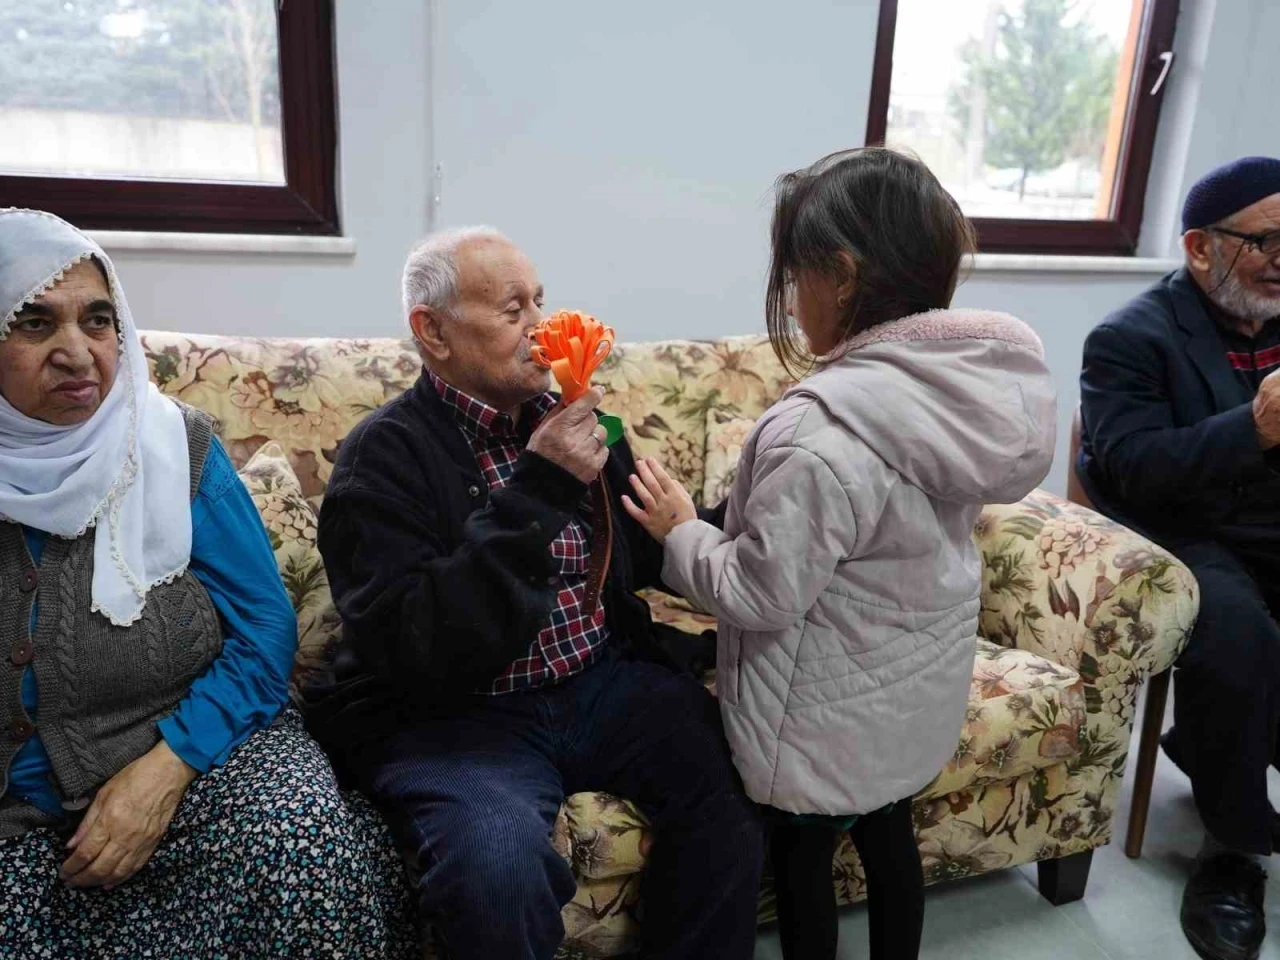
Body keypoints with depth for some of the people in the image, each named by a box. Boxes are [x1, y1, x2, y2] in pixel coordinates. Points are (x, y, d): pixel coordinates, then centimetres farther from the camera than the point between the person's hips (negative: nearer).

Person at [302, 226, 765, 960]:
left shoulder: (566, 421, 6)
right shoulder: (385, 455, -11)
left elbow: (639, 556, 18)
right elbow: (417, 652, -23)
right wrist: (536, 494, -25)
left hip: (601, 684, 5)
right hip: (448, 716, -5)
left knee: (737, 774, -15)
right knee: (498, 860, -32)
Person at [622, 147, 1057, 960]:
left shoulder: (822, 433, -33)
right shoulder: (976, 382, -6)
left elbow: (760, 593, -26)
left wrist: (682, 533, -9)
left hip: (831, 707, -7)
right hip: (917, 689, 8)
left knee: (803, 855, 16)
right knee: (890, 835, 26)